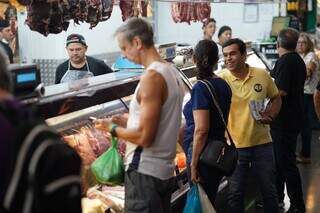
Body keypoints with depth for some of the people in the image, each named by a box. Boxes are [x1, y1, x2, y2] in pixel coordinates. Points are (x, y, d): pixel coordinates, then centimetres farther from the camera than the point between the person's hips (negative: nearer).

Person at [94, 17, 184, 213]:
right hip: (165, 169, 9)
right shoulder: (172, 71, 10)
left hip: (145, 172, -9)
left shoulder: (152, 76, -18)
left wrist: (113, 128, -6)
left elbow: (144, 137, -21)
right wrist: (128, 121, 13)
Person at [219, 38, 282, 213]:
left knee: (269, 190, 15)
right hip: (234, 146, -2)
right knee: (235, 193, 9)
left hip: (262, 143, 2)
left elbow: (276, 98, 14)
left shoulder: (262, 75, -1)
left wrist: (270, 115, -5)